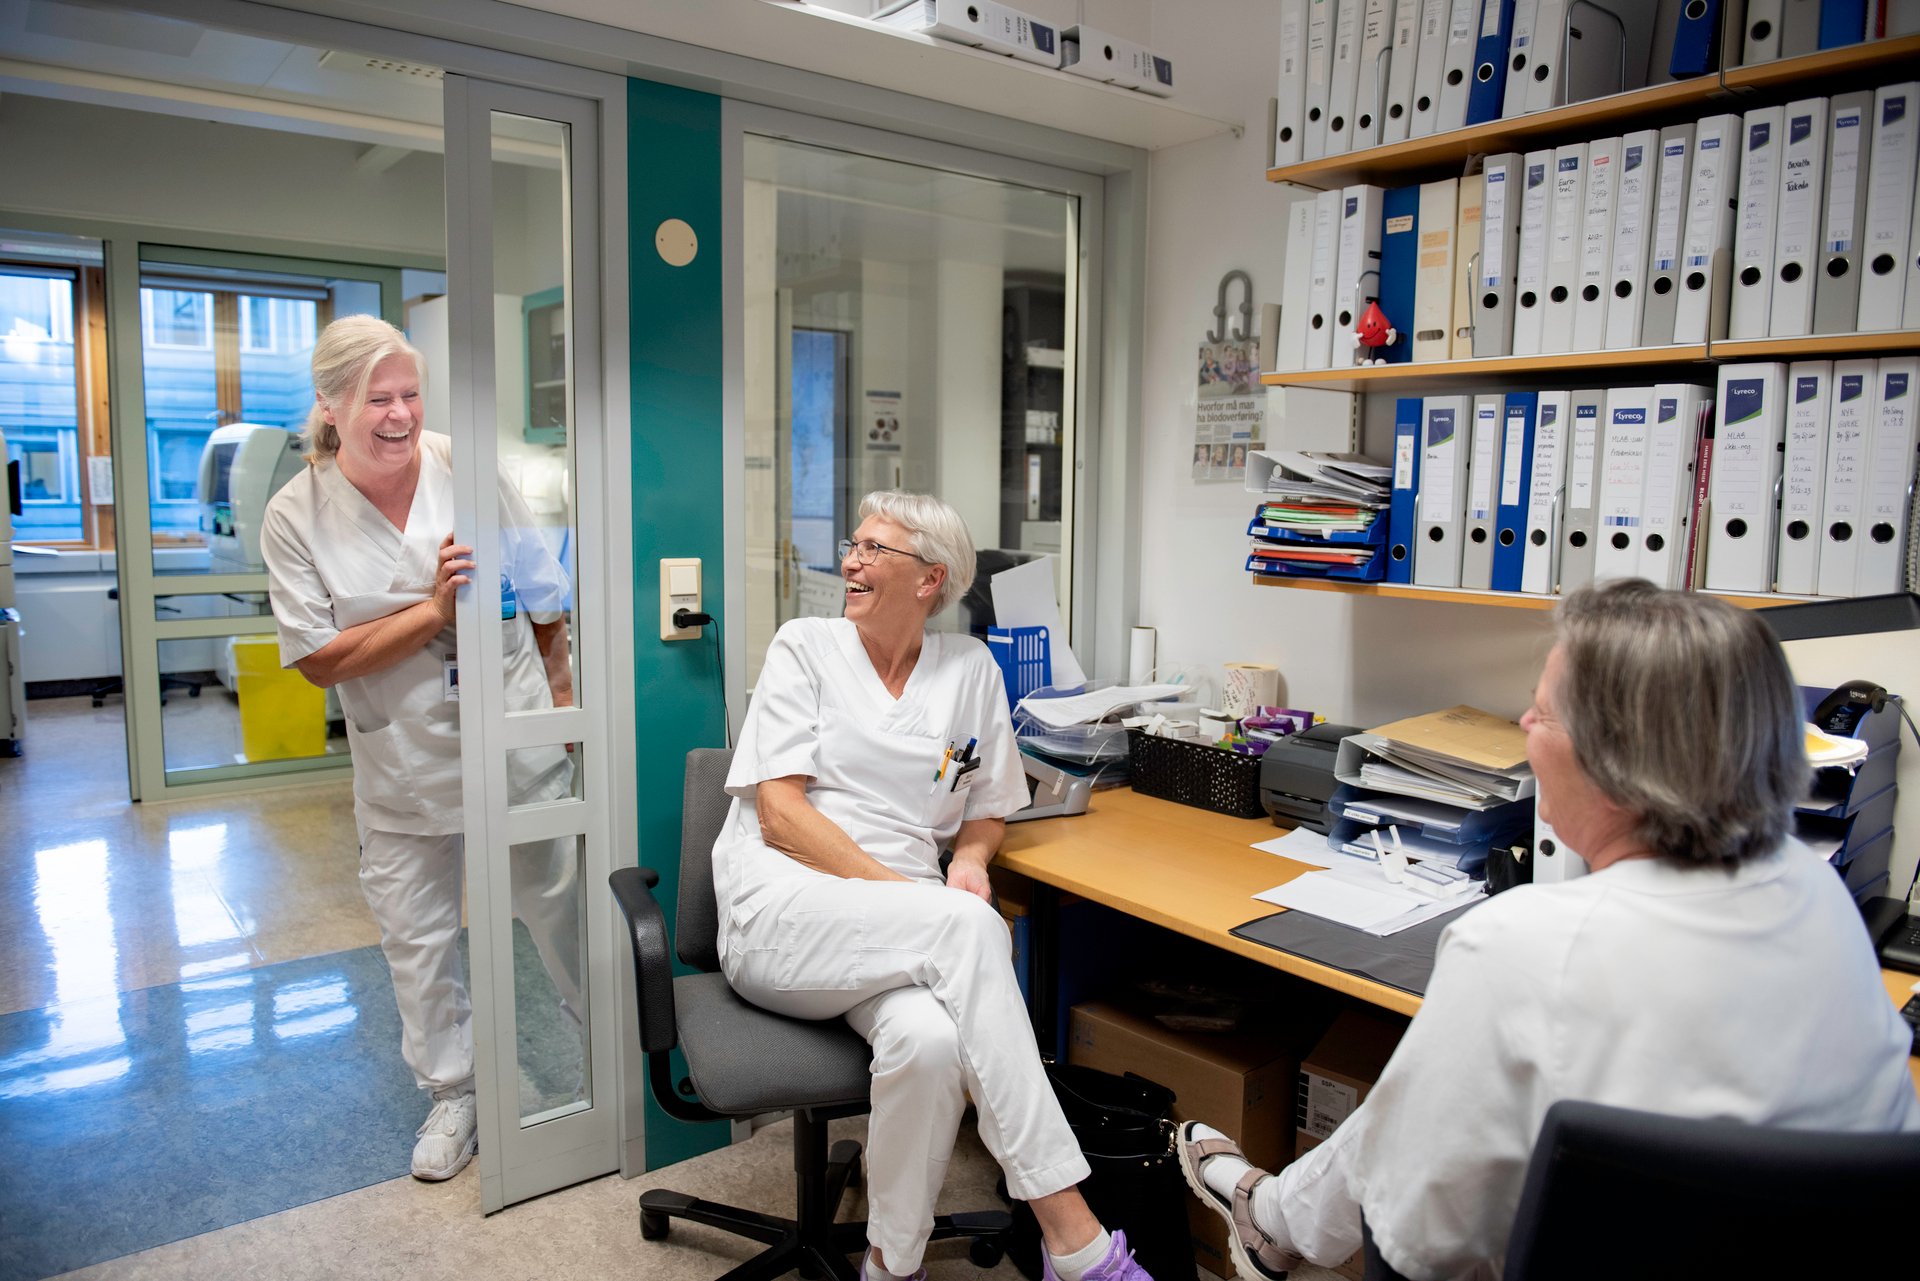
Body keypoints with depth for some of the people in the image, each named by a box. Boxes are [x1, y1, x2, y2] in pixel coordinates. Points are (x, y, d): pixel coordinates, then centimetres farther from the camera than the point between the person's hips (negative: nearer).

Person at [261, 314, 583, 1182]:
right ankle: (452, 1095, 34)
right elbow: (320, 660, -10)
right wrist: (433, 610, -20)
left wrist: (562, 700, 7)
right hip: (402, 763, 1)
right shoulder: (296, 517, -7)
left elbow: (540, 600, 4)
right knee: (417, 943, 12)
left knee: (561, 908, 12)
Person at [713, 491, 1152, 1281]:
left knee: (930, 1040, -35)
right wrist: (895, 889, -17)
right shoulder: (805, 648, 4)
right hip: (780, 912, -2)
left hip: (901, 935, 3)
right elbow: (779, 813, -5)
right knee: (969, 925, -32)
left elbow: (988, 807, 21)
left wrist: (970, 858, -4)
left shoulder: (970, 668, 12)